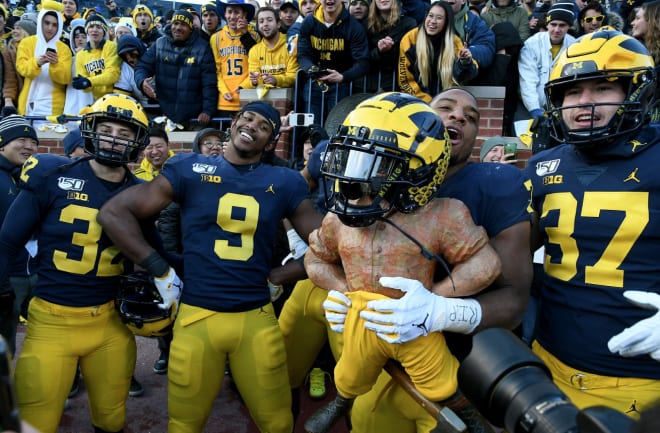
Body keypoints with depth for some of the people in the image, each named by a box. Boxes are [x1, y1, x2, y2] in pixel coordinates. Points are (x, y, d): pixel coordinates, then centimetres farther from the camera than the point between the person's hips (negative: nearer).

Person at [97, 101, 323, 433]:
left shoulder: (284, 182, 3)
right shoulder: (190, 169, 0)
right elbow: (113, 213, -1)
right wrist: (161, 272, -3)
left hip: (257, 319, 1)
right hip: (197, 316, -1)